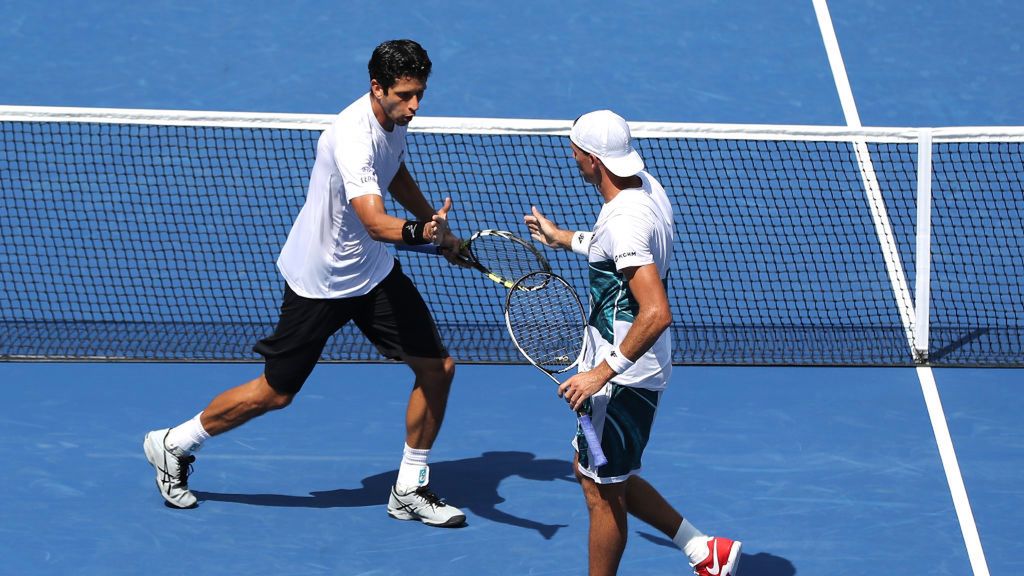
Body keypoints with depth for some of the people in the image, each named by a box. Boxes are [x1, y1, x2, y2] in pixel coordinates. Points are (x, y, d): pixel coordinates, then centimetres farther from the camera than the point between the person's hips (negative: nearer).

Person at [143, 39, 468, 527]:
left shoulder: (394, 119, -2)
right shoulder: (354, 137, -32)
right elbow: (375, 223, -44)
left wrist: (442, 232, 27)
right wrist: (420, 232, -64)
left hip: (374, 271, 8)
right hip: (319, 281, -8)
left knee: (437, 368, -1)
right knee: (275, 393, 4)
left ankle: (409, 490, 16)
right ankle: (173, 445, 27)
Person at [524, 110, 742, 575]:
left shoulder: (625, 220, -28)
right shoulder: (647, 187, 3)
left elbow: (656, 313, -35)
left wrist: (603, 372, -31)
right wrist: (564, 239, 33)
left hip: (623, 379, -10)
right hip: (634, 372, 10)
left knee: (602, 492, 5)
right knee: (590, 470, 22)